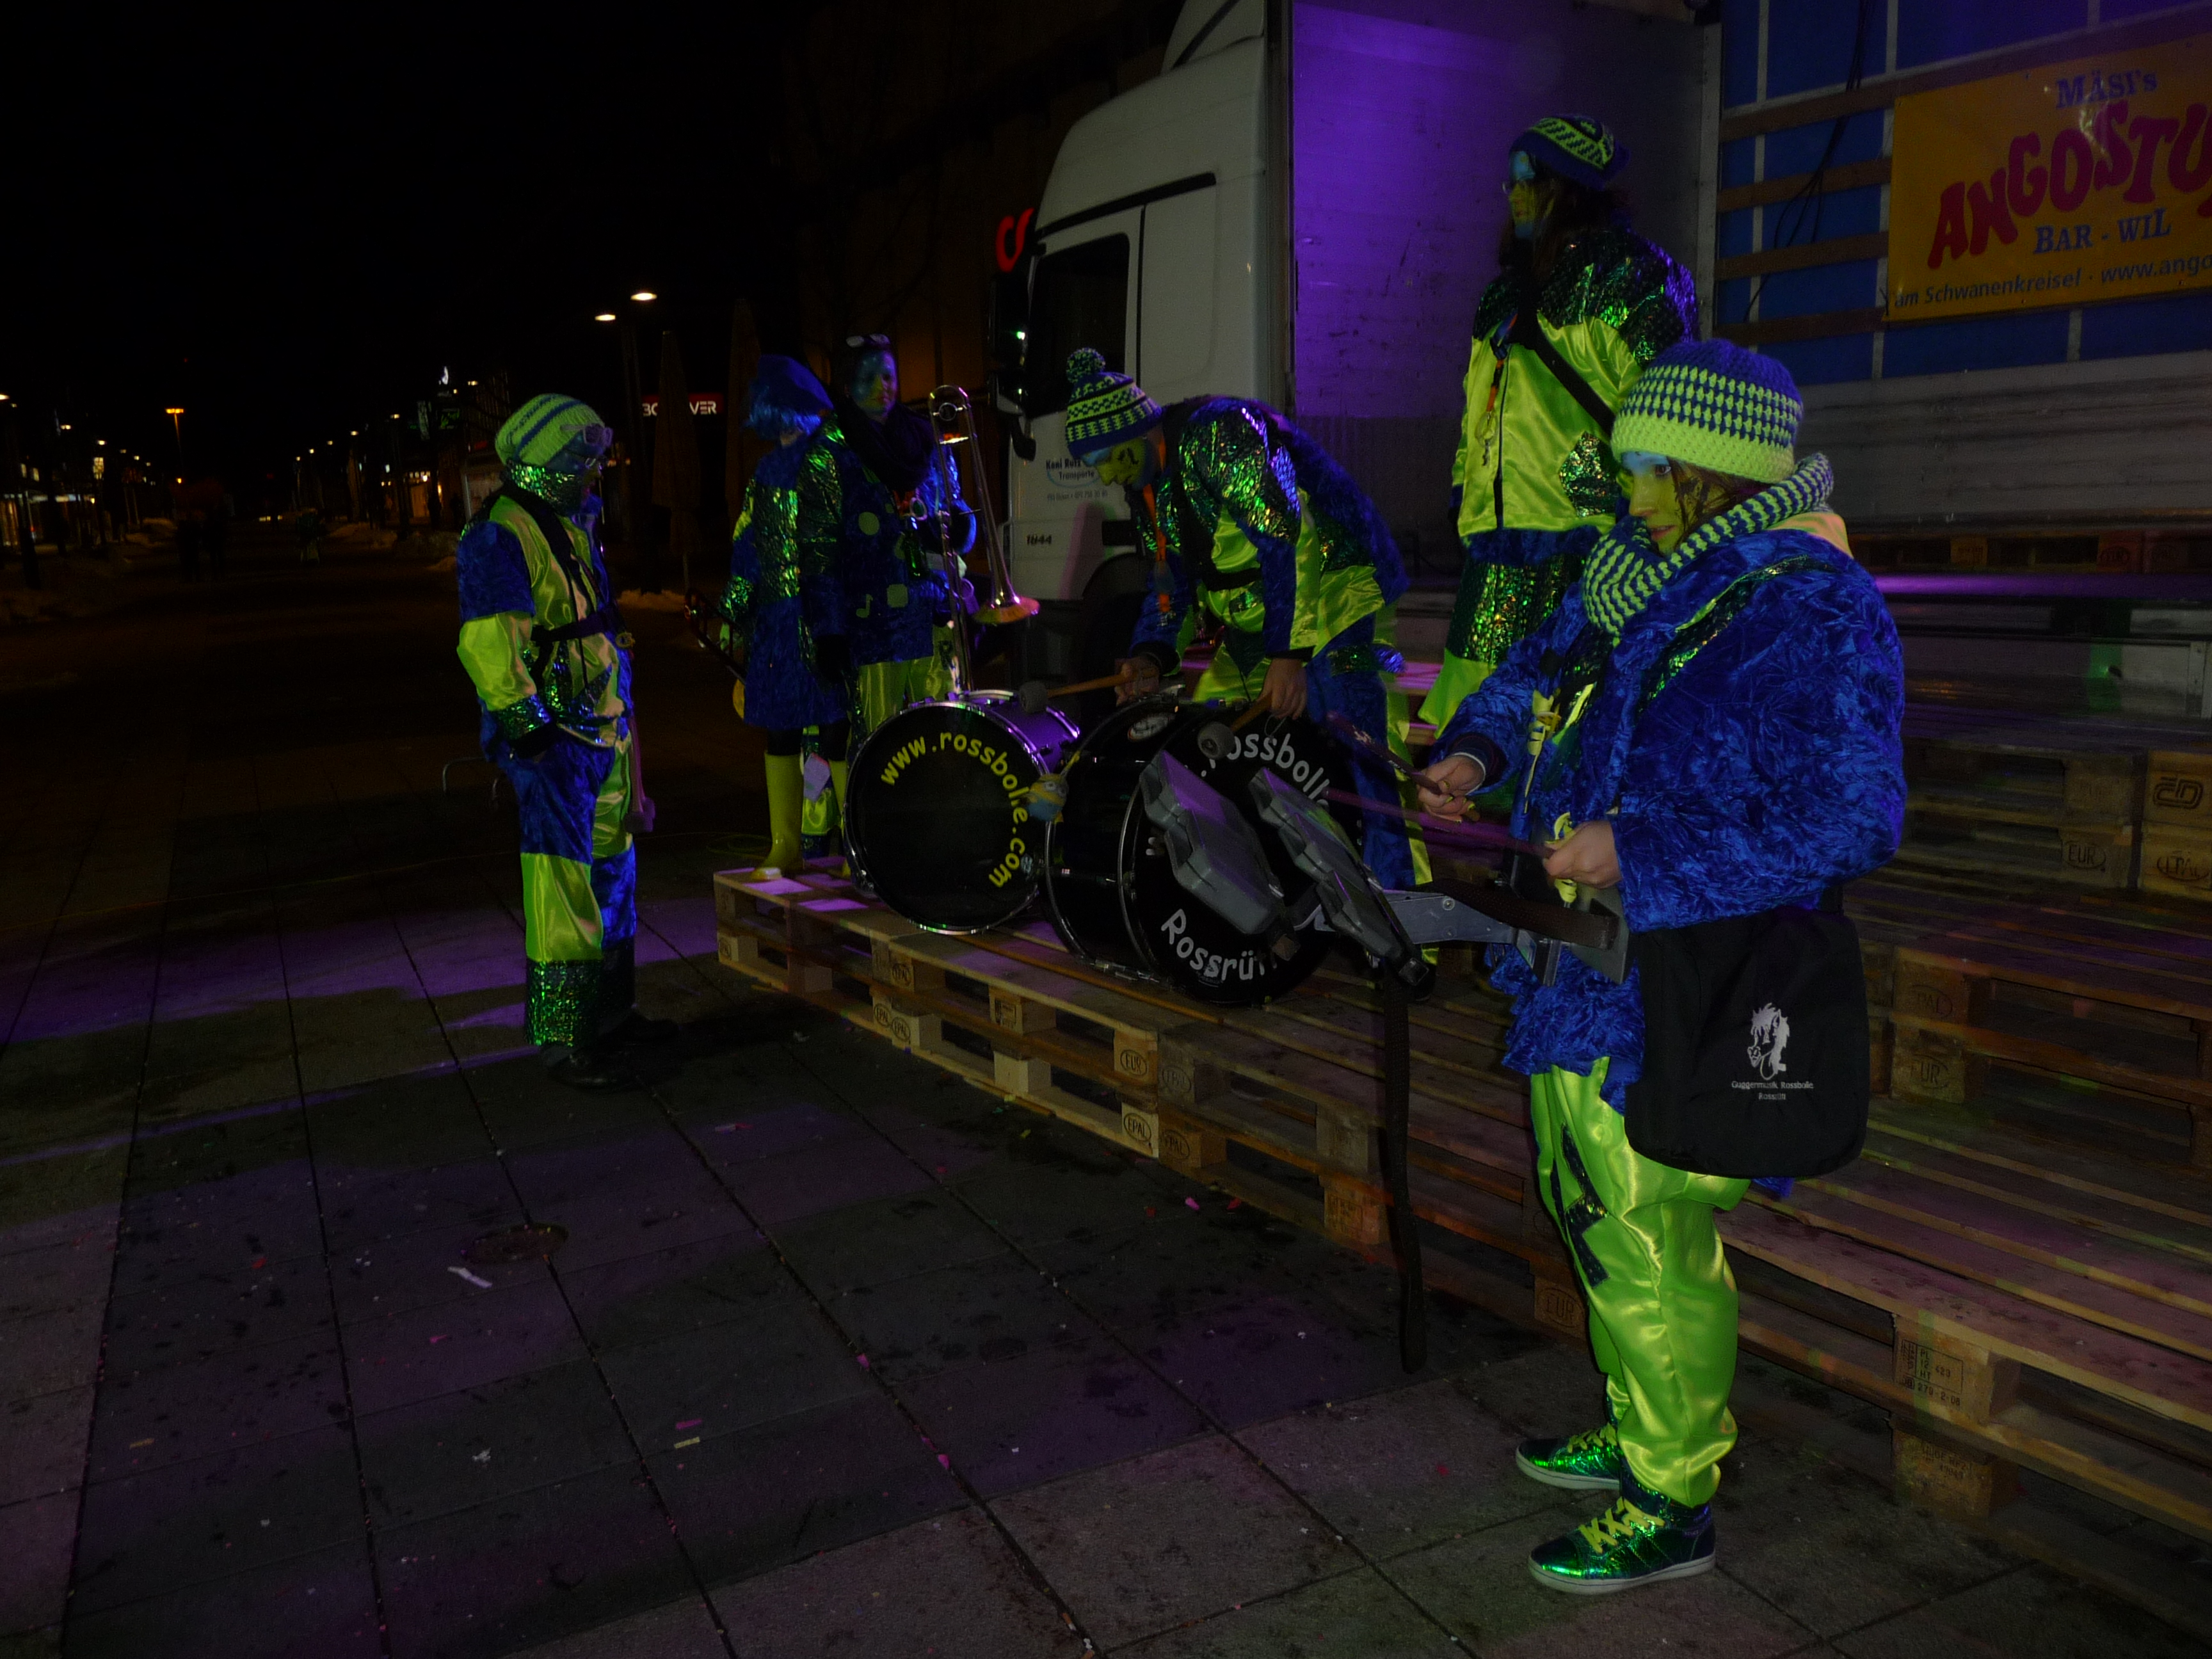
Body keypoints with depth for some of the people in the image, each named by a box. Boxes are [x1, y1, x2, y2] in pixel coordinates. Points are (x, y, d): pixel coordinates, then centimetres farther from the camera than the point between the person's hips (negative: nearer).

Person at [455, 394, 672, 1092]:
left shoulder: (572, 525, 17)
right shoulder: (501, 539, -14)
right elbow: (489, 642, -22)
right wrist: (524, 723, -25)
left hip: (604, 726, 10)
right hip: (555, 738, -10)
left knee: (612, 873, 17)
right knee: (565, 883, -9)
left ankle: (611, 1013, 30)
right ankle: (565, 1040, -3)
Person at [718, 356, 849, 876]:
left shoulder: (821, 458, -7)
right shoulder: (769, 467, 16)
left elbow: (826, 555, -13)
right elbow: (749, 544, 20)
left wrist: (829, 627, -18)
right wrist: (734, 610, 16)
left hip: (812, 614, -8)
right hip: (773, 617, 8)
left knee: (833, 726, -6)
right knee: (778, 730, 10)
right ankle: (785, 847, 19)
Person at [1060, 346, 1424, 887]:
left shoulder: (1216, 433, -19)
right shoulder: (1145, 486, 10)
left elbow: (1289, 539, -26)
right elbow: (1173, 580, 14)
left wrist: (1290, 653, -30)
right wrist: (1153, 654, -5)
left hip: (1332, 595, -9)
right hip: (1253, 621, 10)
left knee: (1359, 767, -17)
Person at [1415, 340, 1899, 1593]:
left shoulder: (1813, 614, -18)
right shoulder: (1643, 577, 9)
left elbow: (1849, 823, -25)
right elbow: (1537, 671, 26)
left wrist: (1637, 857, -27)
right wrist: (1475, 750, 5)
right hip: (1583, 969, 10)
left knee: (1647, 1247, 1)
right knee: (1591, 1208, 22)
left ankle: (1672, 1504, 21)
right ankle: (1650, 1432, 42)